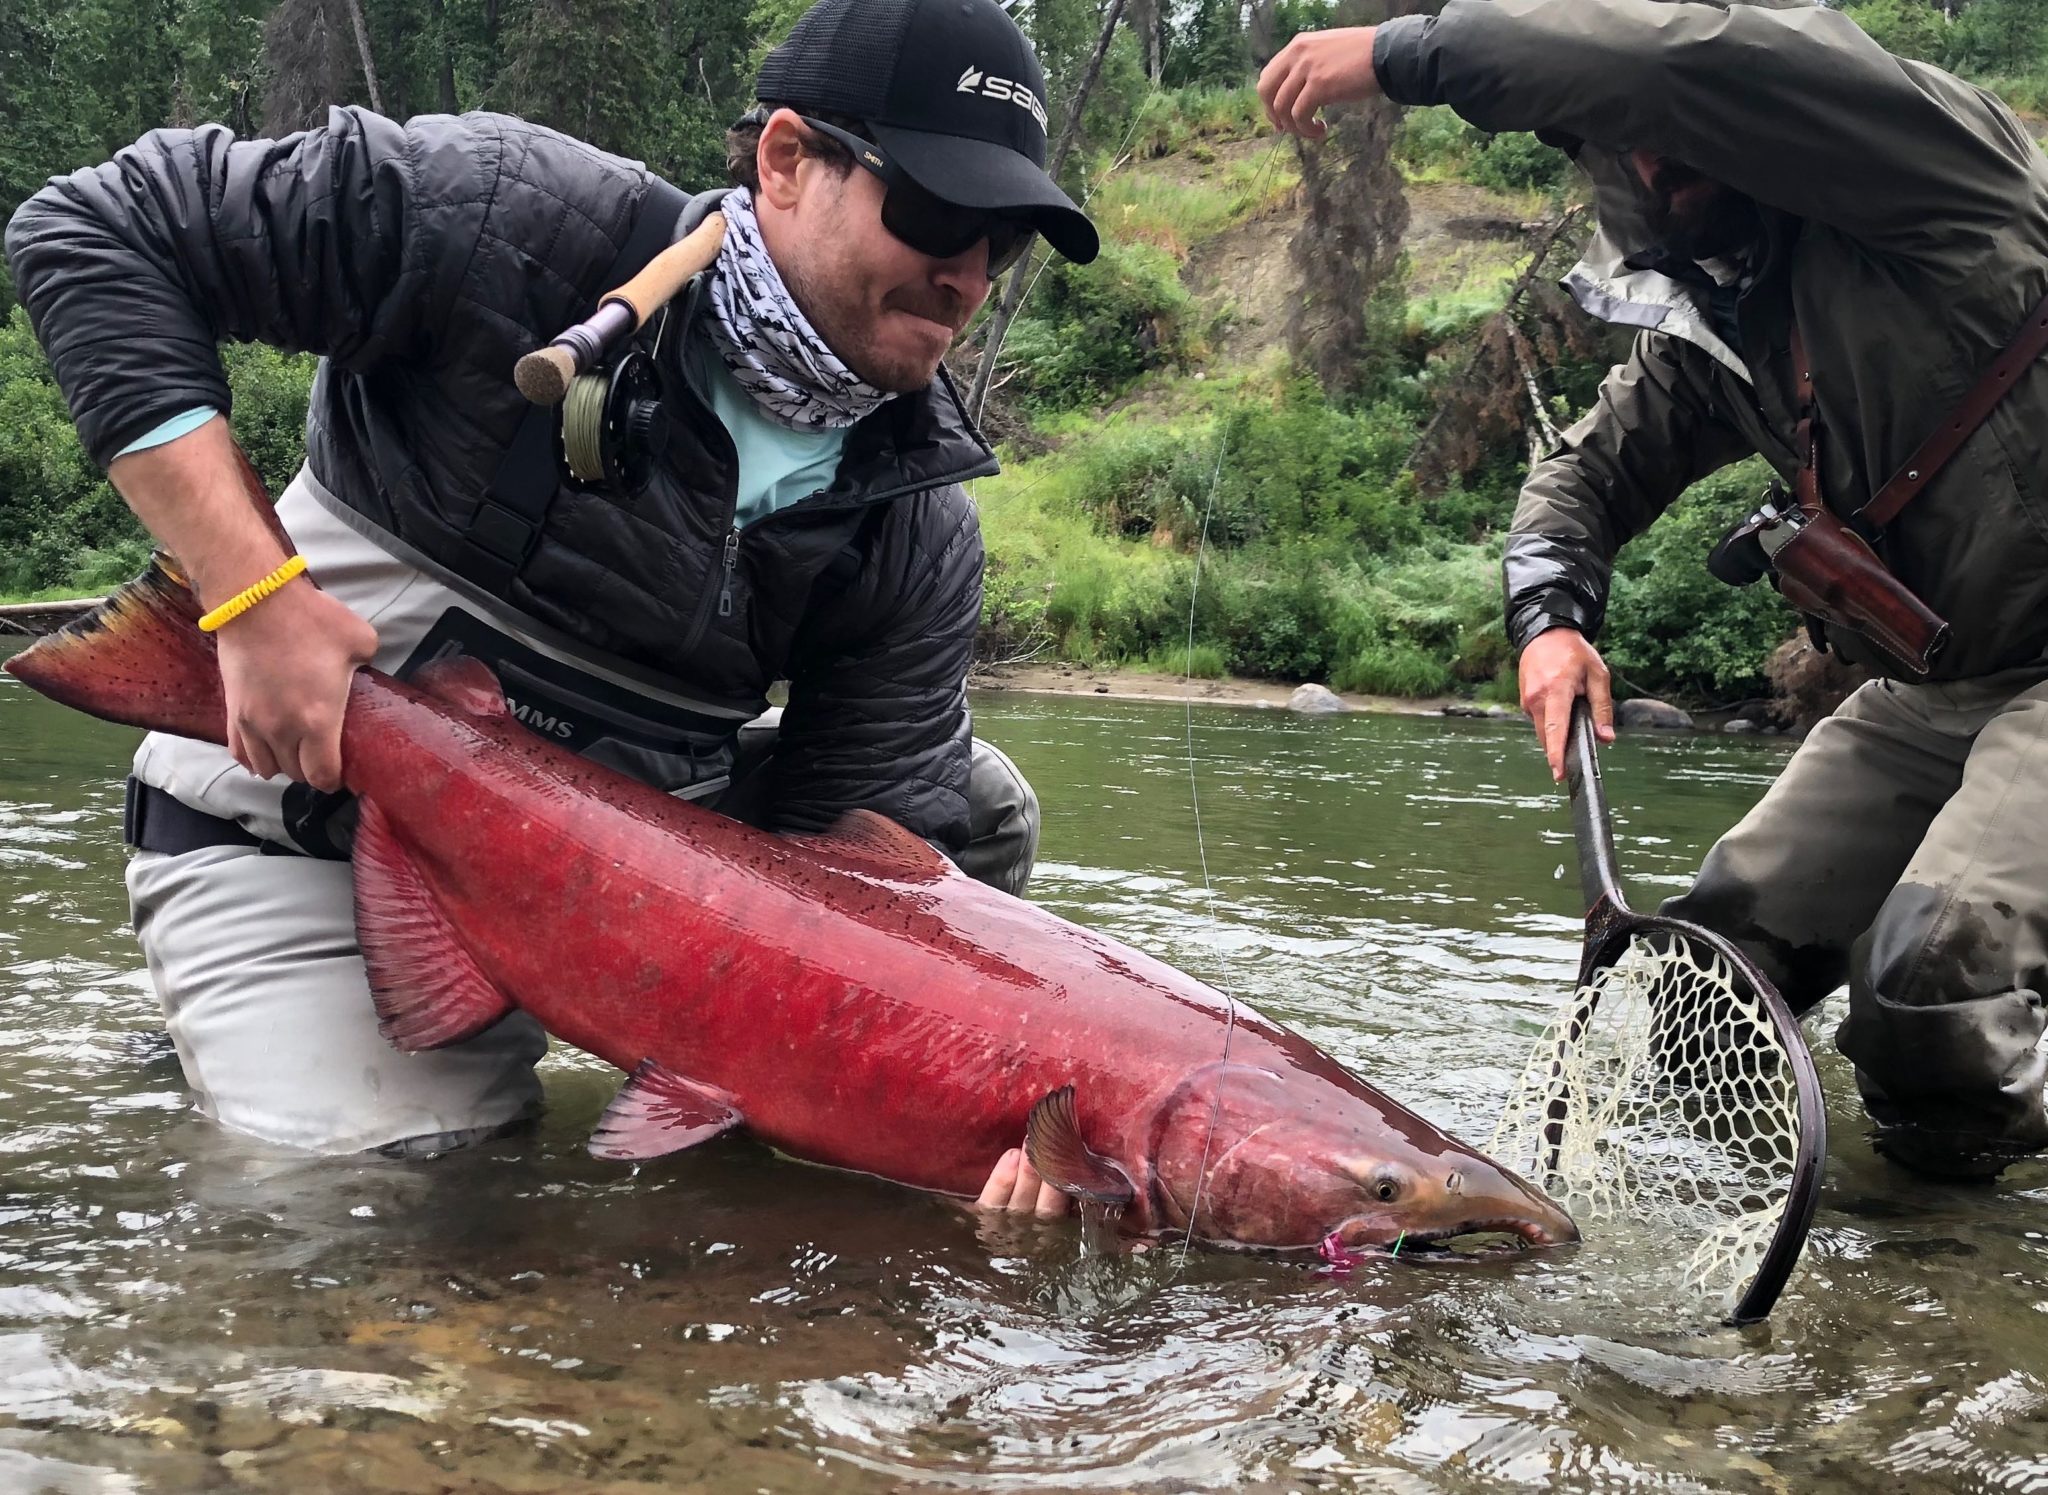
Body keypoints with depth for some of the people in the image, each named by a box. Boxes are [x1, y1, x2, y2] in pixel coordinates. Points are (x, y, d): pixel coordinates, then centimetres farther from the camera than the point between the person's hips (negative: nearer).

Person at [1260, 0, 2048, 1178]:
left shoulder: (1921, 143, -16)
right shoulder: (1709, 321, 7)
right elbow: (1594, 469, 18)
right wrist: (1551, 615, -4)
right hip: (1924, 685, 8)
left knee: (1932, 970, -25)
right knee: (1713, 956, 2)